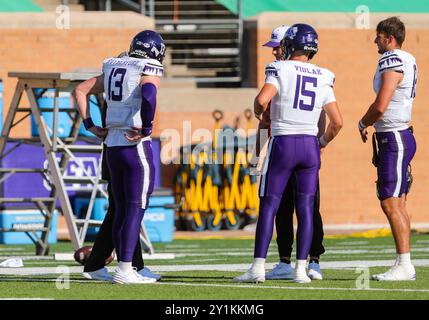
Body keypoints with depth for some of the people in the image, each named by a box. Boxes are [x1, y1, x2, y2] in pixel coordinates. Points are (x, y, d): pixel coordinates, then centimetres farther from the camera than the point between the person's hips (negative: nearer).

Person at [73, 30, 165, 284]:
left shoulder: (113, 69, 14)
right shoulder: (149, 72, -7)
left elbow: (81, 91, 18)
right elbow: (148, 94, -30)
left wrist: (90, 125, 16)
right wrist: (146, 128, -20)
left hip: (112, 146, 7)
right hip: (137, 147, -7)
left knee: (121, 210, 11)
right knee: (136, 210, -5)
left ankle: (125, 269, 14)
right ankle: (125, 270, -10)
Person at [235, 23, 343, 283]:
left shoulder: (280, 70, -6)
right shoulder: (323, 79, 7)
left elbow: (262, 100, -23)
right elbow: (337, 122, 6)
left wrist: (258, 112, 0)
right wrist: (323, 142, 23)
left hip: (282, 144, -3)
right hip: (309, 145, 3)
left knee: (269, 206, 0)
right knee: (305, 208, 4)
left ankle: (258, 267, -4)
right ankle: (301, 269, 1)